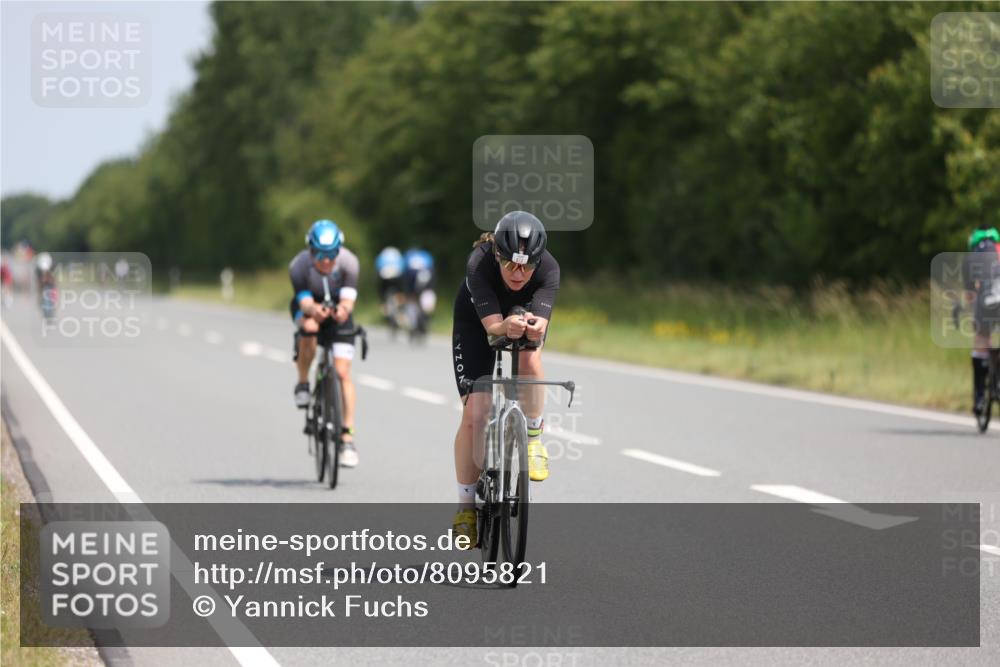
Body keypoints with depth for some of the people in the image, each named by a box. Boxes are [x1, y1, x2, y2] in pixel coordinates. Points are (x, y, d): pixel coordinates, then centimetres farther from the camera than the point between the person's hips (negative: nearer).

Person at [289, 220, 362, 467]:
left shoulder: (348, 262, -28)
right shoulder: (299, 266, -29)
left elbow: (349, 299, -33)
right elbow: (305, 302, -34)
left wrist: (344, 309, -57)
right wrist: (314, 310, -58)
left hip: (337, 311, 0)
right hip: (308, 307, 0)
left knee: (342, 372, -13)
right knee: (309, 327, -38)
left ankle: (348, 437, -9)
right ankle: (303, 384, -13)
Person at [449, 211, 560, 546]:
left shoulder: (548, 268, -33)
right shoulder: (479, 264, -37)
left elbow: (541, 321, -45)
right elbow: (492, 325, -44)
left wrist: (534, 327, -69)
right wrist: (506, 327, -67)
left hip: (525, 315, 1)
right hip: (477, 322, -1)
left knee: (530, 358, -35)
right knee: (474, 413, -12)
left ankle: (533, 440, -10)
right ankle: (466, 505, 0)